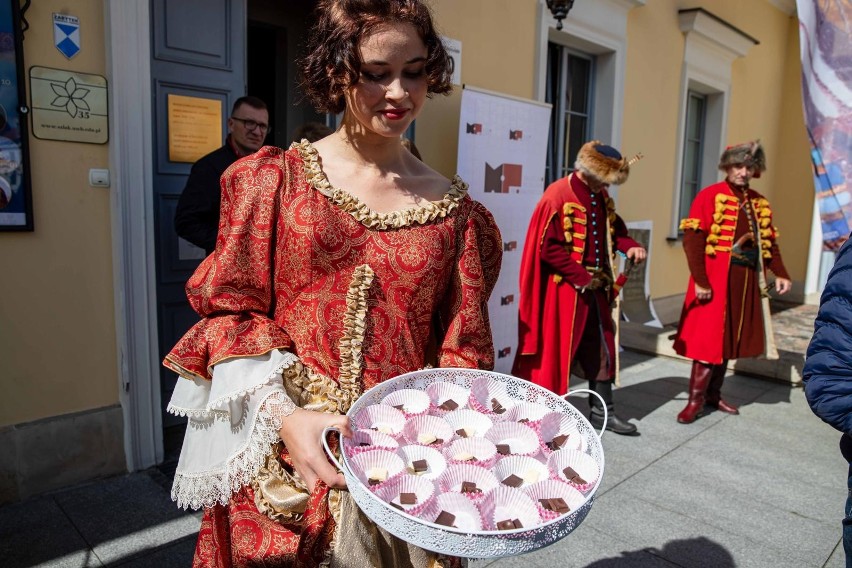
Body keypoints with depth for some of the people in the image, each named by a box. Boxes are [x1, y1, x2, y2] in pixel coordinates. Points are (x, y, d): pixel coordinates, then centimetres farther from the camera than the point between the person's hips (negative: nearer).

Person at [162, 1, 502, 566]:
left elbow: (464, 349, 2)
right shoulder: (277, 177, -2)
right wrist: (284, 415, -16)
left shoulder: (456, 210, 1)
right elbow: (230, 308, -3)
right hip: (278, 454, 0)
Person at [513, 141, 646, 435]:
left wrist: (630, 246, 1)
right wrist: (583, 276, -18)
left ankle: (602, 410, 28)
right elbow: (548, 248, -20)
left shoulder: (601, 197, 8)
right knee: (556, 349, 2)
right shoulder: (557, 197, -16)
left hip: (596, 287, 8)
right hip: (564, 288, -8)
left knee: (600, 347, 14)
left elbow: (613, 228, 22)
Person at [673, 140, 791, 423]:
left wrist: (780, 273, 3)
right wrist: (700, 280, -19)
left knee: (730, 338, 12)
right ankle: (696, 400, 6)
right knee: (709, 339, -4)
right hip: (715, 281, -6)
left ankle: (713, 394, 25)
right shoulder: (710, 196, -7)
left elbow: (768, 242, 17)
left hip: (747, 282, 6)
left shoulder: (759, 203, 13)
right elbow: (693, 240, -13)